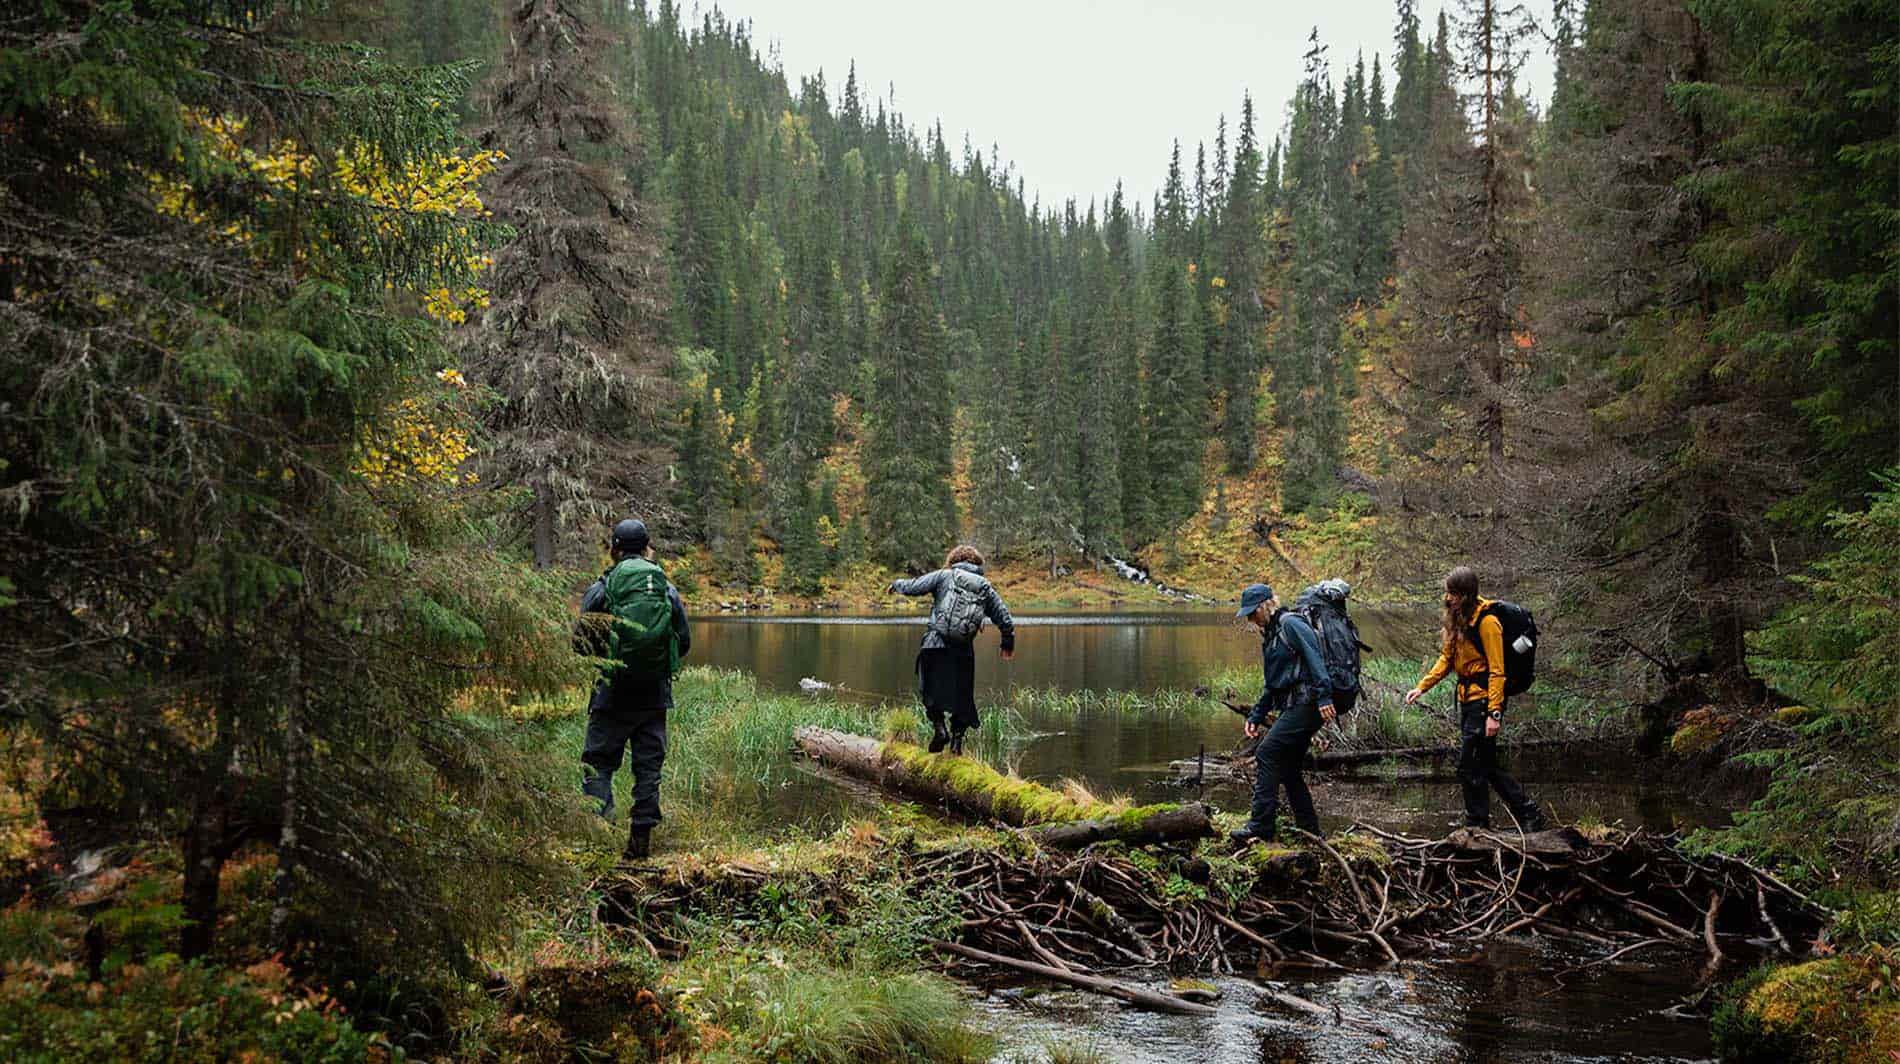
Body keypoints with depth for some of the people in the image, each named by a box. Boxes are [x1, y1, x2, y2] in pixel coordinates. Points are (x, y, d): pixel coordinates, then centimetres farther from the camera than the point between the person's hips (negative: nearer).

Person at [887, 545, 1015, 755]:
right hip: (964, 651, 3)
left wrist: (896, 584, 22)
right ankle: (957, 741, 11)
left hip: (935, 645, -3)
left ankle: (939, 728, -8)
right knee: (962, 696, 13)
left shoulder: (944, 576, 7)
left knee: (930, 689, 8)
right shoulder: (985, 587, 16)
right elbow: (1005, 620, 16)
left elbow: (913, 587, 0)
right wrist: (1008, 644, 32)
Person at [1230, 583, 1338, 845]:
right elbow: (1271, 684, 27)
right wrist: (1256, 716, 24)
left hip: (1305, 704, -10)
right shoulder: (1270, 635, 22)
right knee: (1289, 770, 11)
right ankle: (1310, 831, 18)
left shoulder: (1291, 624, -7)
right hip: (1293, 707, 10)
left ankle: (1260, 827, -17)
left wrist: (1324, 697, -28)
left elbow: (1315, 658, -19)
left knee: (1266, 753, -15)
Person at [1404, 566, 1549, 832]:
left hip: (1483, 700, -9)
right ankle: (1531, 816, 22)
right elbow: (1446, 659, 17)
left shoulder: (1486, 622, -16)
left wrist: (1494, 713, -22)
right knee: (1485, 767, 13)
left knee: (1470, 767, -6)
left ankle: (1476, 827, 5)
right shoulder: (1457, 619, 10)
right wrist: (1421, 688, 8)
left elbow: (1497, 671, -18)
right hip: (1467, 700, 9)